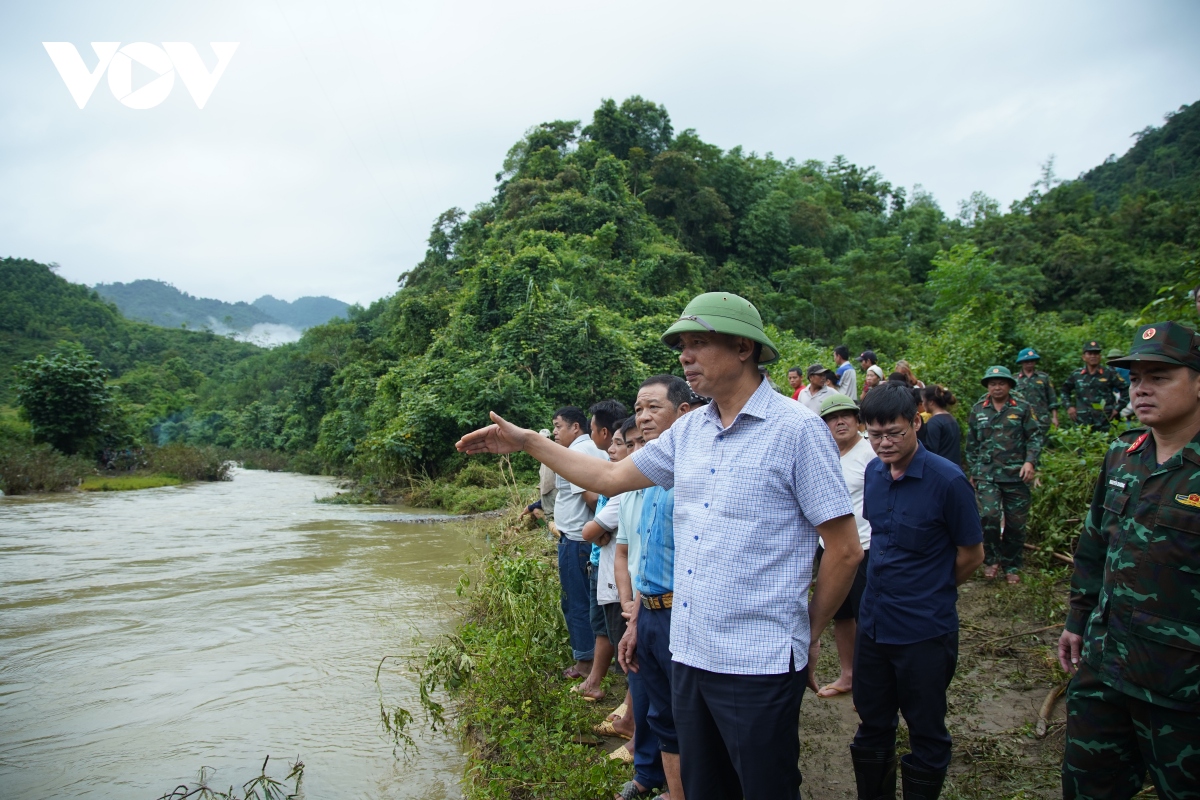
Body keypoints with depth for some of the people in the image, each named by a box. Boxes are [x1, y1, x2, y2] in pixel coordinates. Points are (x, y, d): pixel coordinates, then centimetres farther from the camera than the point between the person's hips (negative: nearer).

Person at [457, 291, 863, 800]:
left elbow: (845, 549, -8)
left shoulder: (798, 429, -11)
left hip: (758, 663, -6)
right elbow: (611, 477, 17)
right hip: (689, 652, 6)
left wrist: (808, 635, 1)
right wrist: (526, 442, 15)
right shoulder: (688, 431, 8)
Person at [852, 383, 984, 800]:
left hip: (925, 632, -5)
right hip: (873, 622, 6)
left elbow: (971, 554, -7)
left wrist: (929, 594, 4)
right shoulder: (874, 472, 1)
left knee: (926, 732, 12)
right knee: (872, 726, 18)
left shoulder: (947, 480, -17)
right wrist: (890, 587, 10)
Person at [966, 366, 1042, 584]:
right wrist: (973, 472, 14)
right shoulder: (978, 410, 10)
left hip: (1017, 475, 0)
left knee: (1015, 523, 5)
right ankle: (991, 560, 5)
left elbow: (1035, 437, 3)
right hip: (987, 474, 0)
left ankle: (1012, 566, 22)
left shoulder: (1023, 409, 5)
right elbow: (972, 445, 15)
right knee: (990, 515, -16)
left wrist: (1030, 461, -12)